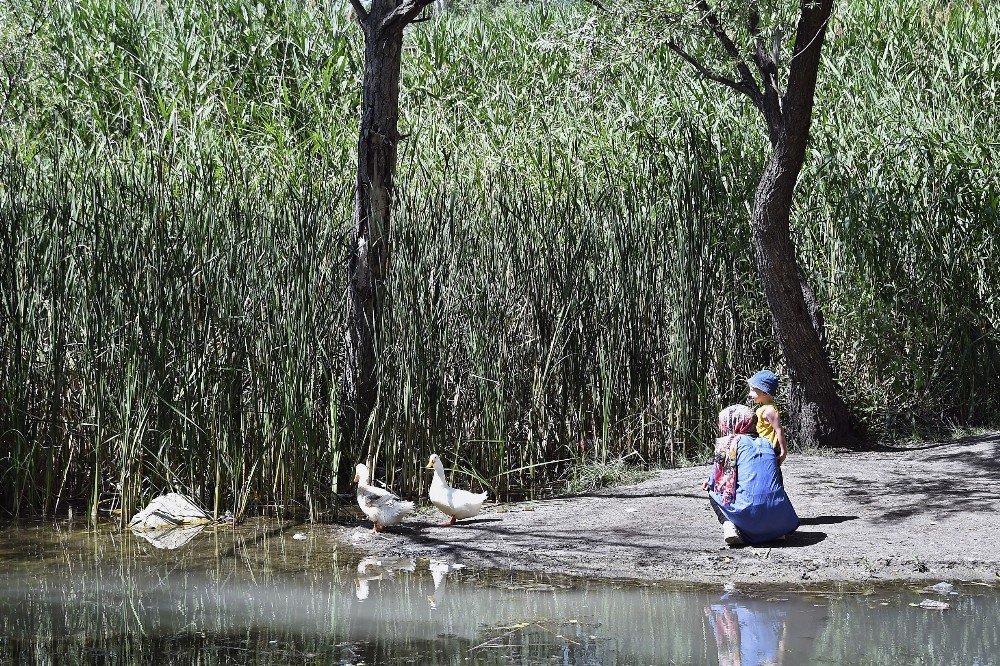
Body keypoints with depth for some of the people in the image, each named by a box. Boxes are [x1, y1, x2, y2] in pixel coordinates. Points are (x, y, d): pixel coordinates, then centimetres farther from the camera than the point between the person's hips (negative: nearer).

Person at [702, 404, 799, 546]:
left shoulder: (726, 444, 3)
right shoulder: (766, 443, 18)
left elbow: (715, 482, 6)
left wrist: (709, 484, 33)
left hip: (748, 512, -4)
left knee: (713, 494, 24)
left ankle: (729, 526, -1)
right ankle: (776, 529, 15)